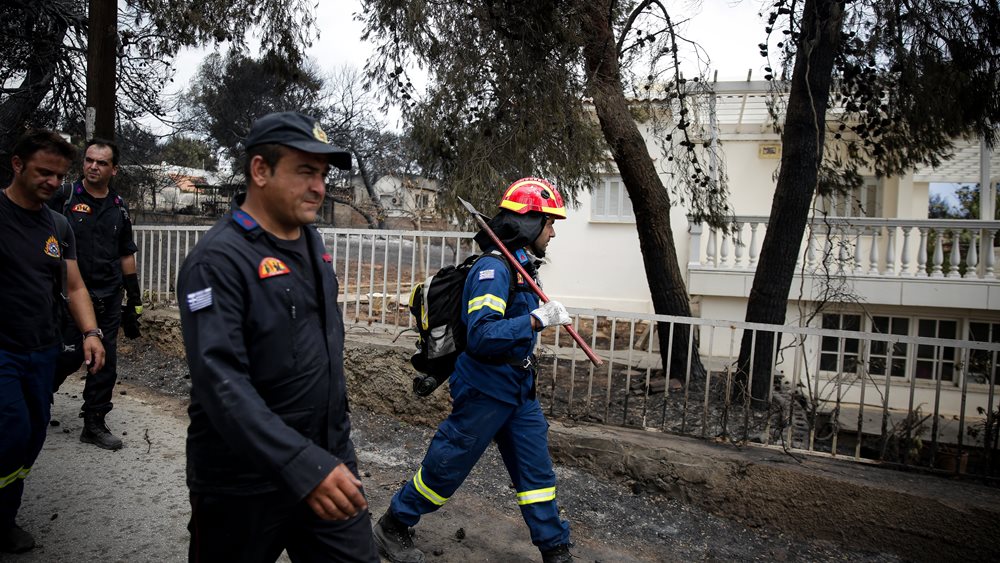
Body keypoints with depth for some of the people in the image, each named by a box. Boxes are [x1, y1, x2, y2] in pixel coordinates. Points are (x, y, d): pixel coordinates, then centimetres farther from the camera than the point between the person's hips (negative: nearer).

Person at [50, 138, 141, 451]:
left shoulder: (119, 208, 10)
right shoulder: (64, 199, -2)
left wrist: (134, 300, 12)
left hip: (109, 298, 4)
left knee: (106, 362, 4)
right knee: (68, 357, 0)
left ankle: (94, 424, 16)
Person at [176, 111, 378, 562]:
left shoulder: (312, 241, 7)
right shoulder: (218, 261, -18)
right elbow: (220, 383, -27)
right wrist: (303, 467, -34)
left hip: (328, 463, 7)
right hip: (244, 486, -6)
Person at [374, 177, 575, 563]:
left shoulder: (523, 266, 8)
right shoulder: (493, 268, -21)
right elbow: (481, 336, -31)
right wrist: (538, 320, -34)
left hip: (519, 390, 9)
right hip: (484, 391, -8)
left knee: (537, 470, 11)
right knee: (445, 469, 6)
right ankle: (392, 527, 28)